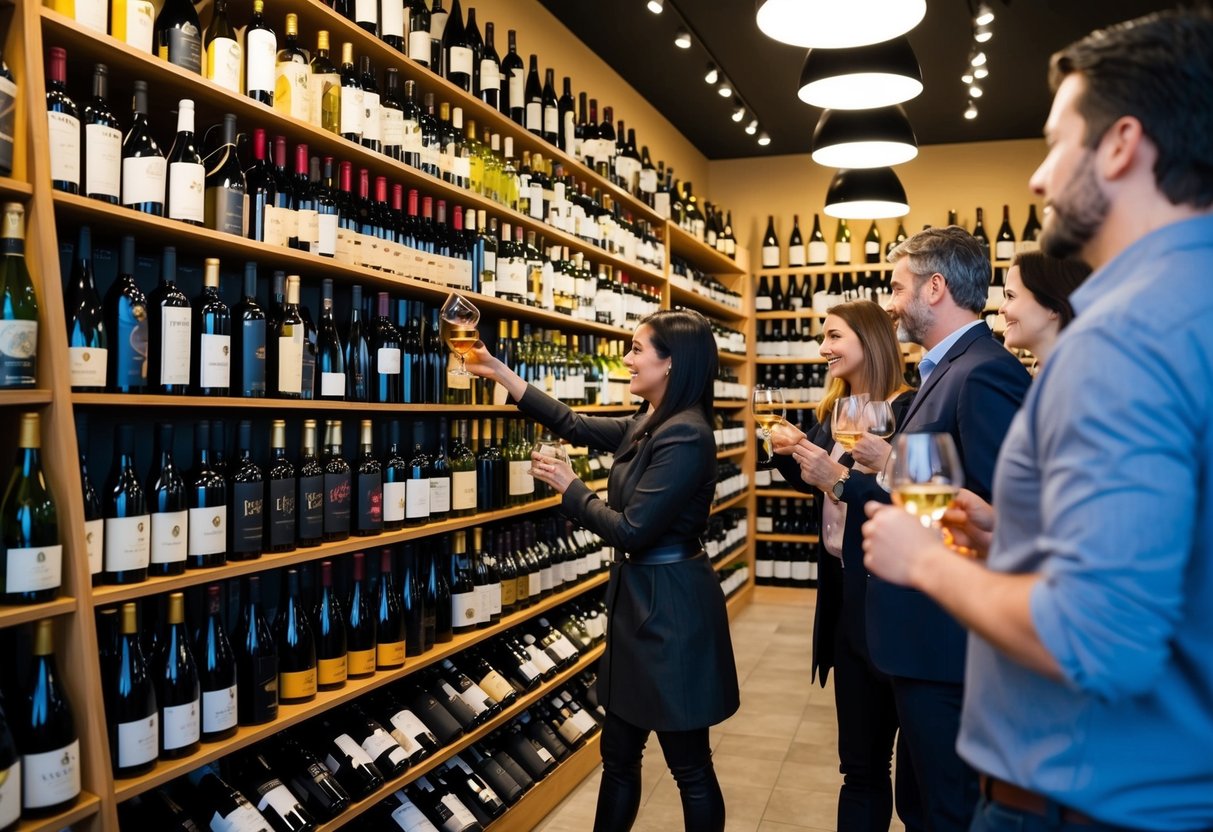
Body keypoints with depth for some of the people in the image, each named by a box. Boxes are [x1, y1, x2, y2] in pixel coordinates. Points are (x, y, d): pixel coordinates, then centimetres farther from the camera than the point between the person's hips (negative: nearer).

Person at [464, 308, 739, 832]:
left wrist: (569, 488, -6)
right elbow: (578, 426, 19)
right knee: (618, 755, 18)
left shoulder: (684, 435, -21)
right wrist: (503, 376, 18)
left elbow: (632, 530, -21)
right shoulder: (646, 425, 8)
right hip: (638, 598, 10)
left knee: (690, 766, 6)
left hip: (670, 607, -10)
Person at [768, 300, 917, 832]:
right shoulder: (833, 411, 10)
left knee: (914, 755, 7)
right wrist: (791, 453, 4)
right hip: (843, 589, 8)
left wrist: (840, 478, -24)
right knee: (859, 756, 18)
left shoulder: (906, 410, -14)